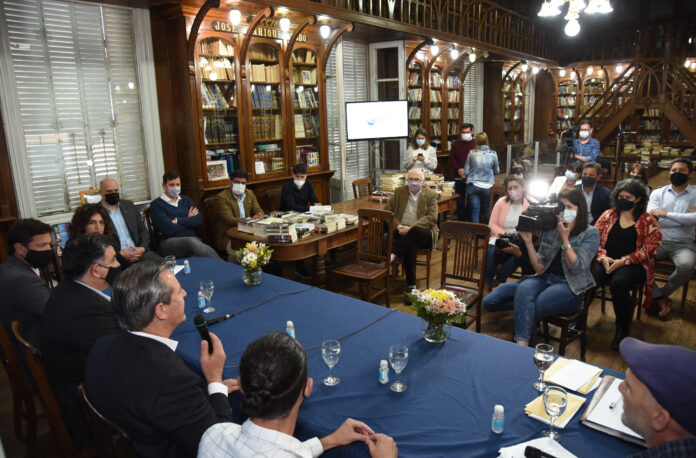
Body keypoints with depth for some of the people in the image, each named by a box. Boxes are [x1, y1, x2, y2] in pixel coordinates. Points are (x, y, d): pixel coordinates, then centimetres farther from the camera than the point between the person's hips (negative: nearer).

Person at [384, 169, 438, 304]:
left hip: (423, 233, -1)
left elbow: (432, 218, -7)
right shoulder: (399, 192, 13)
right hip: (403, 232, 1)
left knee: (415, 231, -38)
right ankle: (411, 287, -30)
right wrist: (398, 225, -11)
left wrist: (410, 228, -19)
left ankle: (392, 256, -37)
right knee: (411, 248, -32)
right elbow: (387, 210, 8)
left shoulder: (431, 195, 5)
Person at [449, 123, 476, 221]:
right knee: (460, 201, 7)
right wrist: (459, 169, -11)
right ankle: (461, 223, 15)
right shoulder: (455, 144, 10)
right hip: (459, 177, 3)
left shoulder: (476, 144, -1)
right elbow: (452, 159, 6)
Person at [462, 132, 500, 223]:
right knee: (485, 210, 18)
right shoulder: (493, 154, -3)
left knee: (474, 211, 1)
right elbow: (497, 171, 9)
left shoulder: (472, 153, -5)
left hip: (473, 186, -1)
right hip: (487, 186, 1)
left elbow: (466, 172, -2)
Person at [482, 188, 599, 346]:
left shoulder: (591, 233, 1)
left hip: (570, 287, -5)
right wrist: (529, 243, -4)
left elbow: (576, 267, -12)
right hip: (544, 280, 5)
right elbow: (540, 269, 7)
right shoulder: (550, 230, 11)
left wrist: (565, 238, -11)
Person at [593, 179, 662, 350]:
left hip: (633, 265, -2)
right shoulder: (608, 215, 16)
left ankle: (623, 330, -15)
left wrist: (623, 261, -14)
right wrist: (603, 257, -9)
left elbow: (649, 250, -2)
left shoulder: (648, 222, 7)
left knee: (618, 283, -35)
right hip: (606, 261, 2)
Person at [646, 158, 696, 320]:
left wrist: (666, 214, -14)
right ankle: (660, 298, -8)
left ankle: (662, 293, -3)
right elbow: (651, 218, -3)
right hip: (658, 241, 1)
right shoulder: (658, 193, 12)